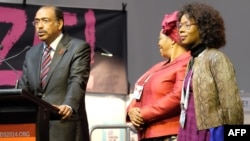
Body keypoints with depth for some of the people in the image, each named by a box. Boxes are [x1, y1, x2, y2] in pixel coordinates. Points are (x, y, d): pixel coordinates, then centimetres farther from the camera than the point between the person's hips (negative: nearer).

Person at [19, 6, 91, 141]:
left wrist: (68, 106, -32)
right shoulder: (31, 54, 19)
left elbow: (77, 82, -14)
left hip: (66, 127, -5)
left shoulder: (78, 48, 0)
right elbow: (23, 90, 16)